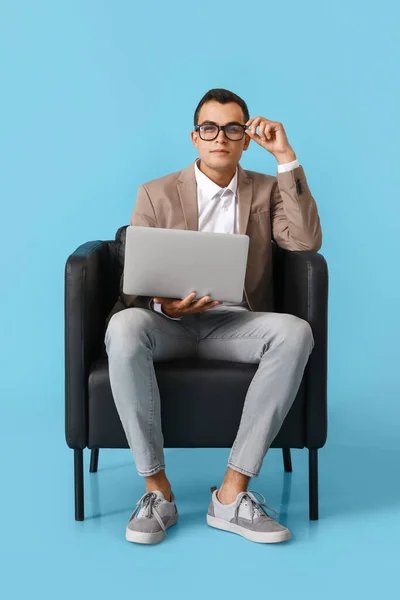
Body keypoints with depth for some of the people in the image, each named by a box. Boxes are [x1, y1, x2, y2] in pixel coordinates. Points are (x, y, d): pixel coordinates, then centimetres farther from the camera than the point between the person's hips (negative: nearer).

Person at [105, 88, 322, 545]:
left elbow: (306, 242, -7)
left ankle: (232, 492, -28)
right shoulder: (156, 194, 9)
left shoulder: (267, 191, 13)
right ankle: (157, 489, -25)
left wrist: (287, 158, -7)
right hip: (167, 323, -1)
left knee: (295, 332, -32)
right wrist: (164, 304, -21)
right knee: (124, 327, -36)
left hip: (234, 324, 1)